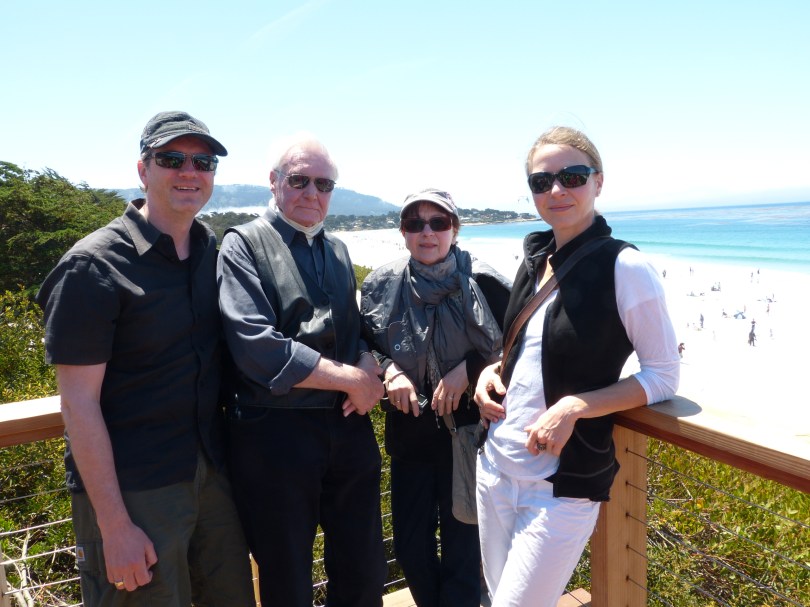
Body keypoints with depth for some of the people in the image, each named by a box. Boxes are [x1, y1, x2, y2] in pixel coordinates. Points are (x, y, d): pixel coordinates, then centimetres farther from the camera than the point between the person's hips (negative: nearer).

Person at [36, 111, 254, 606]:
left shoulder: (212, 250, 4)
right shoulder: (94, 265, -14)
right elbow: (79, 404, -15)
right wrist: (114, 526, -15)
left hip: (212, 473, 6)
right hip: (133, 489, -5)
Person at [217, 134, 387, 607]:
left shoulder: (338, 251, 13)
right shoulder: (245, 244, -6)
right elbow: (257, 348, -19)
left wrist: (368, 365, -5)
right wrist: (351, 379, -14)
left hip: (348, 427, 6)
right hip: (275, 434, -5)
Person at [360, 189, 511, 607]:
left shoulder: (484, 284, -11)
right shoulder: (381, 285, -1)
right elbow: (364, 342, 10)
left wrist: (468, 369, -16)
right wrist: (389, 370, -10)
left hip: (468, 430, -3)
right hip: (409, 430, 3)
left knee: (462, 545, 10)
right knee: (409, 547, 14)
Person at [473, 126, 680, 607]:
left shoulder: (626, 268, -14)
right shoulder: (535, 258, 5)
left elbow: (664, 376, -11)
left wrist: (574, 407, -22)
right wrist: (493, 372, -1)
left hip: (565, 485, -6)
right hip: (497, 465, 7)